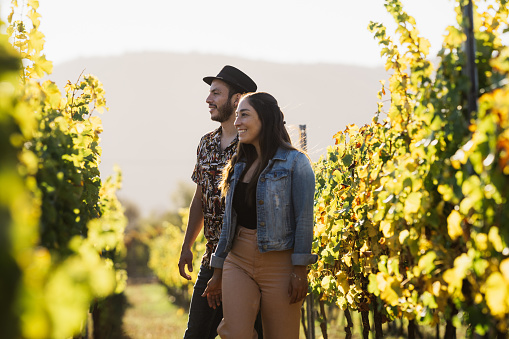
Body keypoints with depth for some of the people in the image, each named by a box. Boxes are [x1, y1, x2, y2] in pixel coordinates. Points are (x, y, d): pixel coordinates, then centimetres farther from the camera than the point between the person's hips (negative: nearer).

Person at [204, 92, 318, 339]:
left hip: (279, 263, -5)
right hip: (238, 261, 5)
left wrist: (300, 270, -16)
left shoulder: (295, 163, -4)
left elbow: (304, 218, -9)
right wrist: (218, 272, 16)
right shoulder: (239, 165, 14)